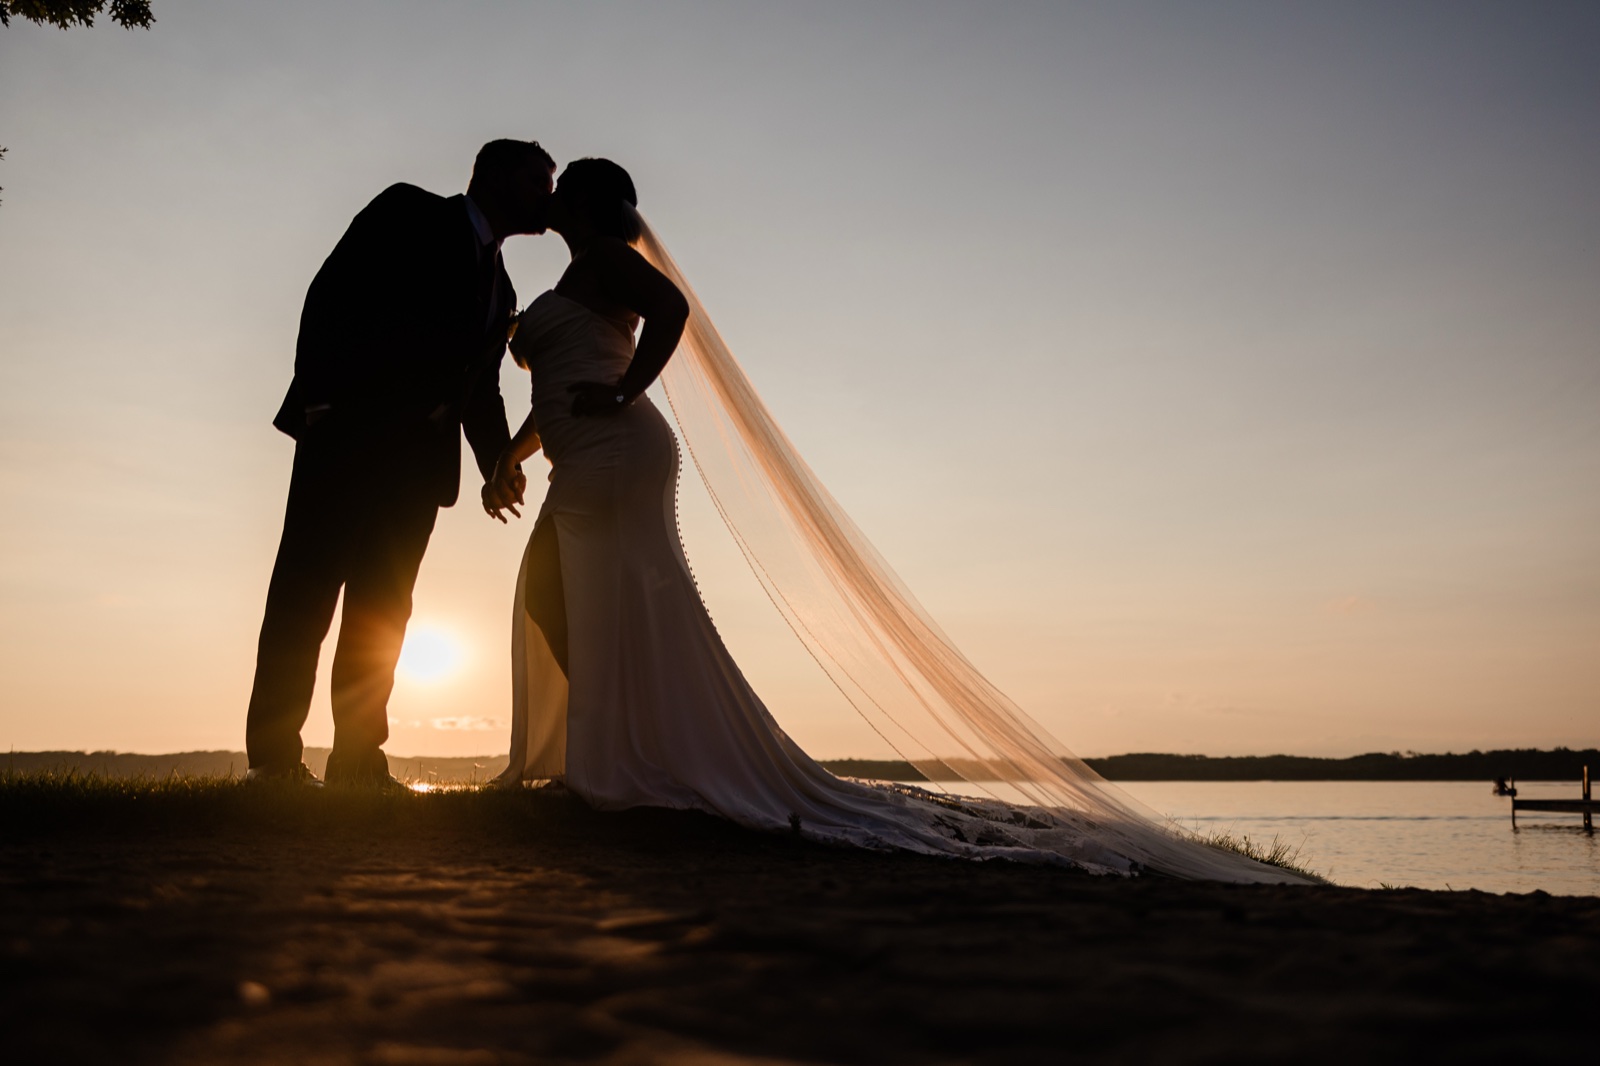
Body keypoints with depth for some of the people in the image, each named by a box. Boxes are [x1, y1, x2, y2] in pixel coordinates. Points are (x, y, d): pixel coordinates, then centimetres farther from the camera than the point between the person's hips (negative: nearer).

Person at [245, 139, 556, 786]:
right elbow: (330, 294, -5)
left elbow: (482, 393, 21)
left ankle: (357, 763, 8)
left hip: (418, 462, 6)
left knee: (382, 613, 5)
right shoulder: (409, 213, 5)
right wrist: (316, 392, -17)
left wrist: (500, 466, 5)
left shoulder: (500, 292, 23)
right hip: (347, 431, -6)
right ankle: (275, 757, -2)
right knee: (306, 594, -6)